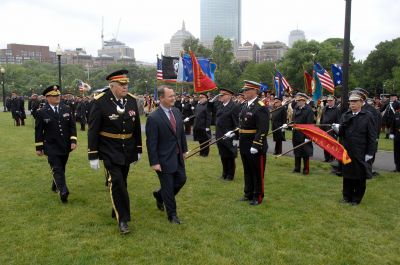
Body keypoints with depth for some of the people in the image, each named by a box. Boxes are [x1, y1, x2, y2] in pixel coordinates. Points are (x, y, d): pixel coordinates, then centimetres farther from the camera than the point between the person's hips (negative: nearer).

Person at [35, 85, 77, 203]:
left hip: (65, 146, 4)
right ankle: (63, 191, -18)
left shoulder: (67, 109, 3)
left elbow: (72, 126, 5)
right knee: (57, 169, -10)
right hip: (51, 147, -4)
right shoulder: (41, 112, -6)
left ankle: (56, 186, 38)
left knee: (61, 168, 16)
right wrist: (39, 147, -3)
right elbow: (38, 131, -2)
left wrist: (73, 141, -5)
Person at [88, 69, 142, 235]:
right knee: (116, 182, -10)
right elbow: (93, 130, -12)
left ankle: (116, 211, 34)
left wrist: (138, 149, 11)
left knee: (122, 182, 14)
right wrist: (93, 156, -12)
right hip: (109, 151, -4)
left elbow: (136, 127, 7)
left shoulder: (132, 100, -1)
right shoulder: (100, 102, -15)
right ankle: (122, 219, 2)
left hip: (128, 150, 5)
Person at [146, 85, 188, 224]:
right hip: (164, 159, -7)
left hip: (178, 156, 7)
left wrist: (184, 149, 14)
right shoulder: (153, 118, -19)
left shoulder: (177, 111, 2)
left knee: (181, 179, 17)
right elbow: (151, 142, -18)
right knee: (168, 186, 5)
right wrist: (154, 162, -17)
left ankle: (160, 195, 41)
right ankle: (172, 214, 24)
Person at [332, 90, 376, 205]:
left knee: (360, 177, 8)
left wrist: (370, 153, -9)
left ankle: (356, 199, 22)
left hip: (361, 153, -3)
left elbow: (372, 136, -5)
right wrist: (337, 129, -21)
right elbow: (342, 133, 2)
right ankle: (347, 197, 25)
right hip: (347, 151, 3)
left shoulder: (368, 116, -5)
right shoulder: (345, 116, 6)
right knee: (347, 175, 11)